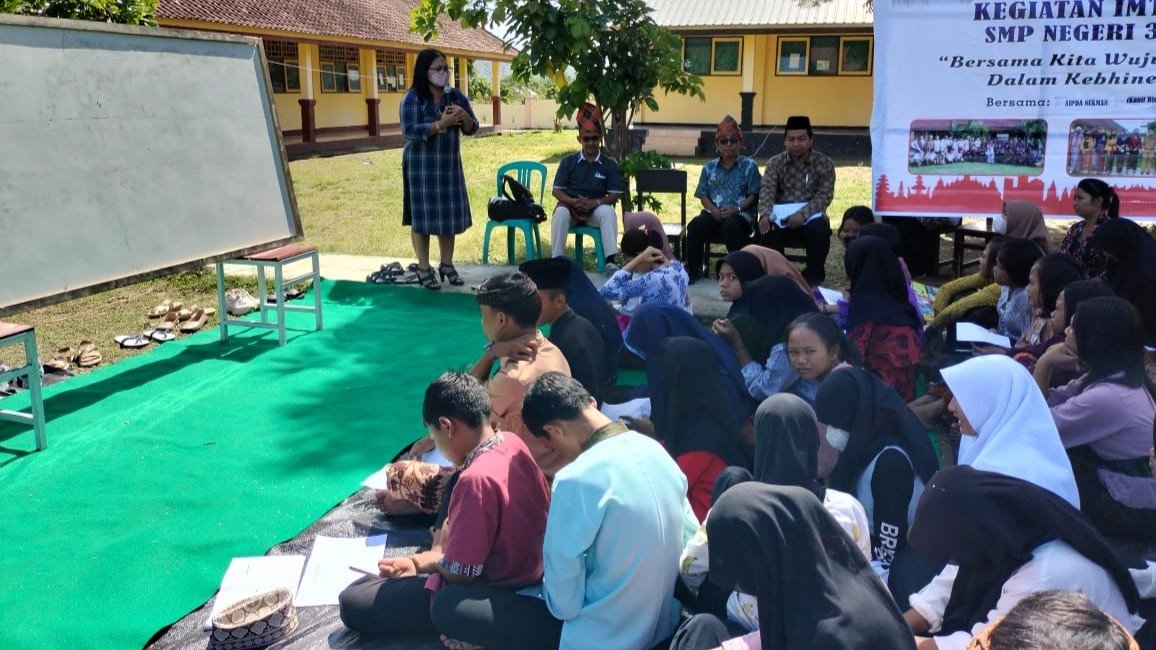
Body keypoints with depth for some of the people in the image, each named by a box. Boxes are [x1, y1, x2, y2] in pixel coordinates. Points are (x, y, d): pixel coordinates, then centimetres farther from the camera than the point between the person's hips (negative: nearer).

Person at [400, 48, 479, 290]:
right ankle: (424, 268, 8)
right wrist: (440, 124, -25)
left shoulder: (457, 96, 6)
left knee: (450, 213, 8)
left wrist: (464, 117, -15)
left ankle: (447, 264, 20)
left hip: (450, 164, 5)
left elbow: (472, 129, 7)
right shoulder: (412, 98, -8)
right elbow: (409, 131, -19)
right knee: (423, 215, -1)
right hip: (421, 165, -5)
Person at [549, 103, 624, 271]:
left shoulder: (609, 164, 5)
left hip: (596, 209, 0)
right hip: (570, 206, 0)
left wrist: (595, 203, -19)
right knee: (560, 213, -34)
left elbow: (614, 195, 0)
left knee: (608, 211, -34)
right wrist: (573, 201, -16)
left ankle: (610, 261, -37)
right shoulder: (568, 161, 7)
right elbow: (557, 190, 4)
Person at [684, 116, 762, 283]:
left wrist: (737, 209, -15)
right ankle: (693, 270, -11)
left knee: (730, 227, -39)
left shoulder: (749, 166, 7)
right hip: (714, 214, 3)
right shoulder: (709, 168, 15)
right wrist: (713, 210, -9)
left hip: (740, 214, -3)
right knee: (695, 225, -29)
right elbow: (703, 196, 12)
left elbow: (754, 196, 1)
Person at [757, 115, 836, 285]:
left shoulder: (824, 163, 0)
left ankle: (814, 275, -10)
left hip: (811, 217, -1)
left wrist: (803, 214, -29)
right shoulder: (774, 163, 3)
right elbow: (767, 191, -11)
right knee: (767, 228, -31)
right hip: (780, 217, 1)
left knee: (820, 229, -33)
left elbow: (824, 195, -10)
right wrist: (765, 214, -33)